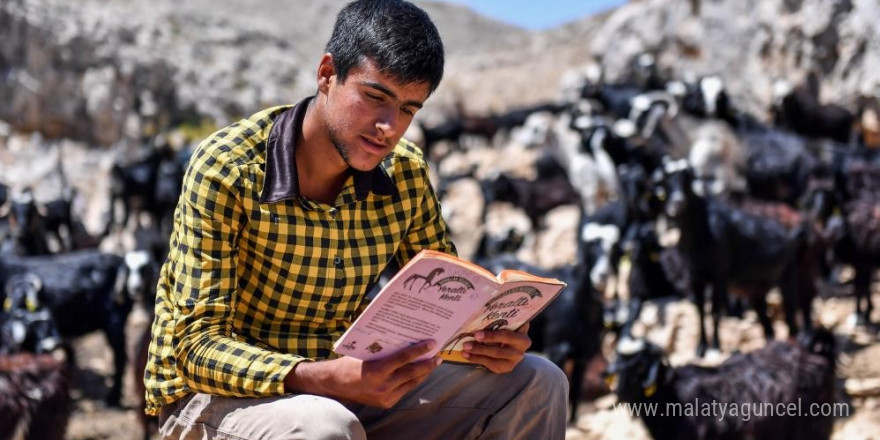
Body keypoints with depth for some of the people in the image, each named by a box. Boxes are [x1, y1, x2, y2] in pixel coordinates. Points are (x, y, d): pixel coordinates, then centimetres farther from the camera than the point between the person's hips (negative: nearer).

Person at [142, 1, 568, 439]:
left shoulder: (406, 174, -3)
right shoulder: (225, 170, -20)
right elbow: (197, 346, -23)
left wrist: (488, 339, -19)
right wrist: (327, 378, -40)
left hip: (342, 386, 6)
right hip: (214, 396, -5)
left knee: (536, 384, -4)